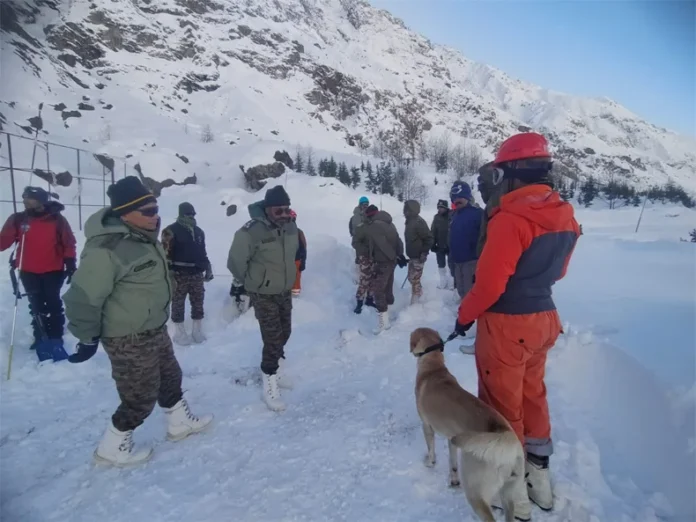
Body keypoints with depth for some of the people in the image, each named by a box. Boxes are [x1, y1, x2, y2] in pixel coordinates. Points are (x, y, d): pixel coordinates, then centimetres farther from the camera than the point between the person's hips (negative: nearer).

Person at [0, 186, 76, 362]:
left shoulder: (57, 219, -8)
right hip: (28, 272, 3)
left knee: (53, 303, 5)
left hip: (53, 270, -3)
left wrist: (70, 265, -7)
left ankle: (55, 336, 17)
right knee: (36, 306, 13)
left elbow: (69, 243, -5)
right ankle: (41, 337, 26)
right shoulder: (18, 219, -1)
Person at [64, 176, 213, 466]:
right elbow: (83, 298, -24)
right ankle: (112, 449, 30)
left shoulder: (144, 237, 4)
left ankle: (180, 423, 46)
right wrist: (88, 338, -14)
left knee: (170, 377, 24)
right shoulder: (106, 249, -28)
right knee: (141, 396, 6)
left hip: (154, 330, 10)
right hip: (129, 339, -10)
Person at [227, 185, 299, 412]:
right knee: (272, 340, -6)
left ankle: (277, 369, 44)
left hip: (285, 291, 7)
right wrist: (242, 282, 2)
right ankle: (270, 386, 11)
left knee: (283, 334, 20)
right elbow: (236, 261, -14)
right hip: (263, 295, -7)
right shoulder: (251, 231, -27)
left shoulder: (291, 227, -5)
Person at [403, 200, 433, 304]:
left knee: (414, 279, -4)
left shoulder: (419, 222, -18)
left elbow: (429, 238, -20)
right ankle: (419, 293, 32)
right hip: (412, 256, 9)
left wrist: (424, 253, -20)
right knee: (411, 278, 16)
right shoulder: (410, 221, 12)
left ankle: (415, 302, 5)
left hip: (418, 257, -9)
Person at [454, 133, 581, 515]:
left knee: (503, 404, 10)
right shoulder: (565, 216, 2)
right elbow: (557, 271, 13)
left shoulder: (511, 218, -25)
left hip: (505, 325, -8)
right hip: (543, 319, 8)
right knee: (532, 396, 23)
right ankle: (538, 475, 39)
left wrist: (465, 315, -7)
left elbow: (489, 284, -23)